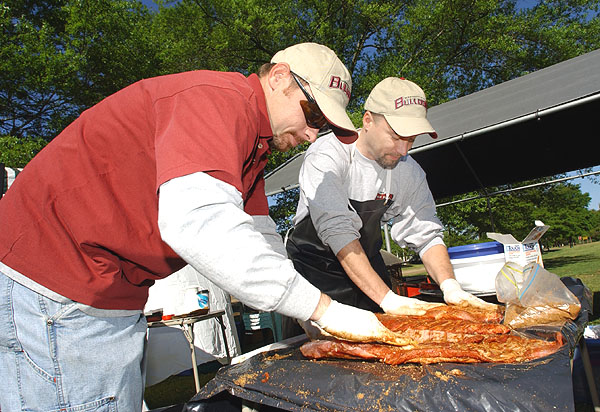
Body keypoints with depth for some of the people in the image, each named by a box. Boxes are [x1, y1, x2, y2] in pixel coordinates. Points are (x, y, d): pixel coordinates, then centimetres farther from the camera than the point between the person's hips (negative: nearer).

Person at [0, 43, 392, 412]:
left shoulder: (252, 139, 11)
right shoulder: (220, 98, -21)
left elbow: (260, 238, 10)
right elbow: (195, 223, -37)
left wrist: (319, 327, 1)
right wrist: (323, 309, -30)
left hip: (113, 294, 9)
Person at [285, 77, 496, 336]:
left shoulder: (408, 170, -5)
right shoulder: (326, 156, -22)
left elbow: (425, 234, -5)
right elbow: (337, 231, -31)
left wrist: (450, 286, -23)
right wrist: (387, 298, -36)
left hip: (368, 265, 5)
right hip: (314, 264, -4)